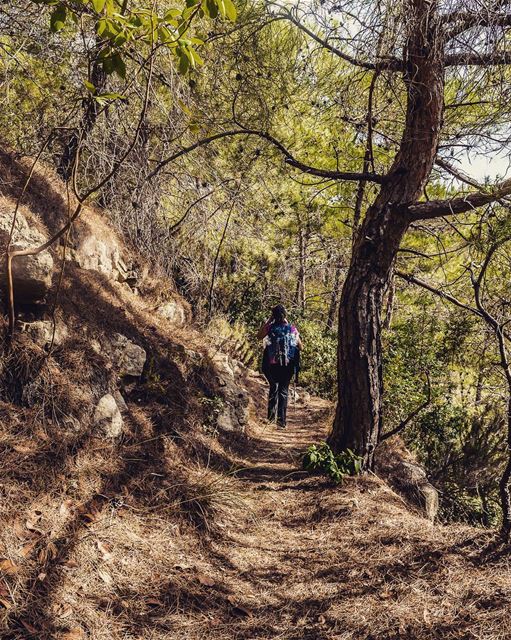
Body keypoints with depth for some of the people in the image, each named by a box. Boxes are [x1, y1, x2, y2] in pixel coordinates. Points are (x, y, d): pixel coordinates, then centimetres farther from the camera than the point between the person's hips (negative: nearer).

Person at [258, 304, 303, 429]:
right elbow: (300, 347, 6)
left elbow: (259, 336, 11)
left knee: (273, 387, 19)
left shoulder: (270, 327, -6)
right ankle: (281, 420, 2)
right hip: (288, 365, 0)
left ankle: (271, 415, 18)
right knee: (284, 390, 7)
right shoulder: (292, 329, -2)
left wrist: (266, 322, 7)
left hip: (272, 365, 0)